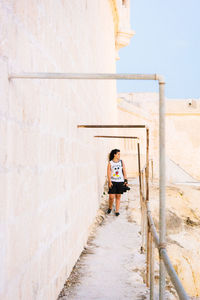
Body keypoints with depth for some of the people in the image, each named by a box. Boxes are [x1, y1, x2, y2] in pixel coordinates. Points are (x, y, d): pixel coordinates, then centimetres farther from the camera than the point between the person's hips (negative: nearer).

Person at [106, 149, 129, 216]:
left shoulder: (121, 162, 6)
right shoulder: (110, 163, -1)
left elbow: (124, 172, 6)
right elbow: (108, 173, -5)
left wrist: (126, 180, -2)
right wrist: (109, 182, -15)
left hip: (120, 181, 2)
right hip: (112, 182, -2)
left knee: (118, 196, 5)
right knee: (111, 197, -6)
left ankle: (117, 211, 14)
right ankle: (110, 207, 20)